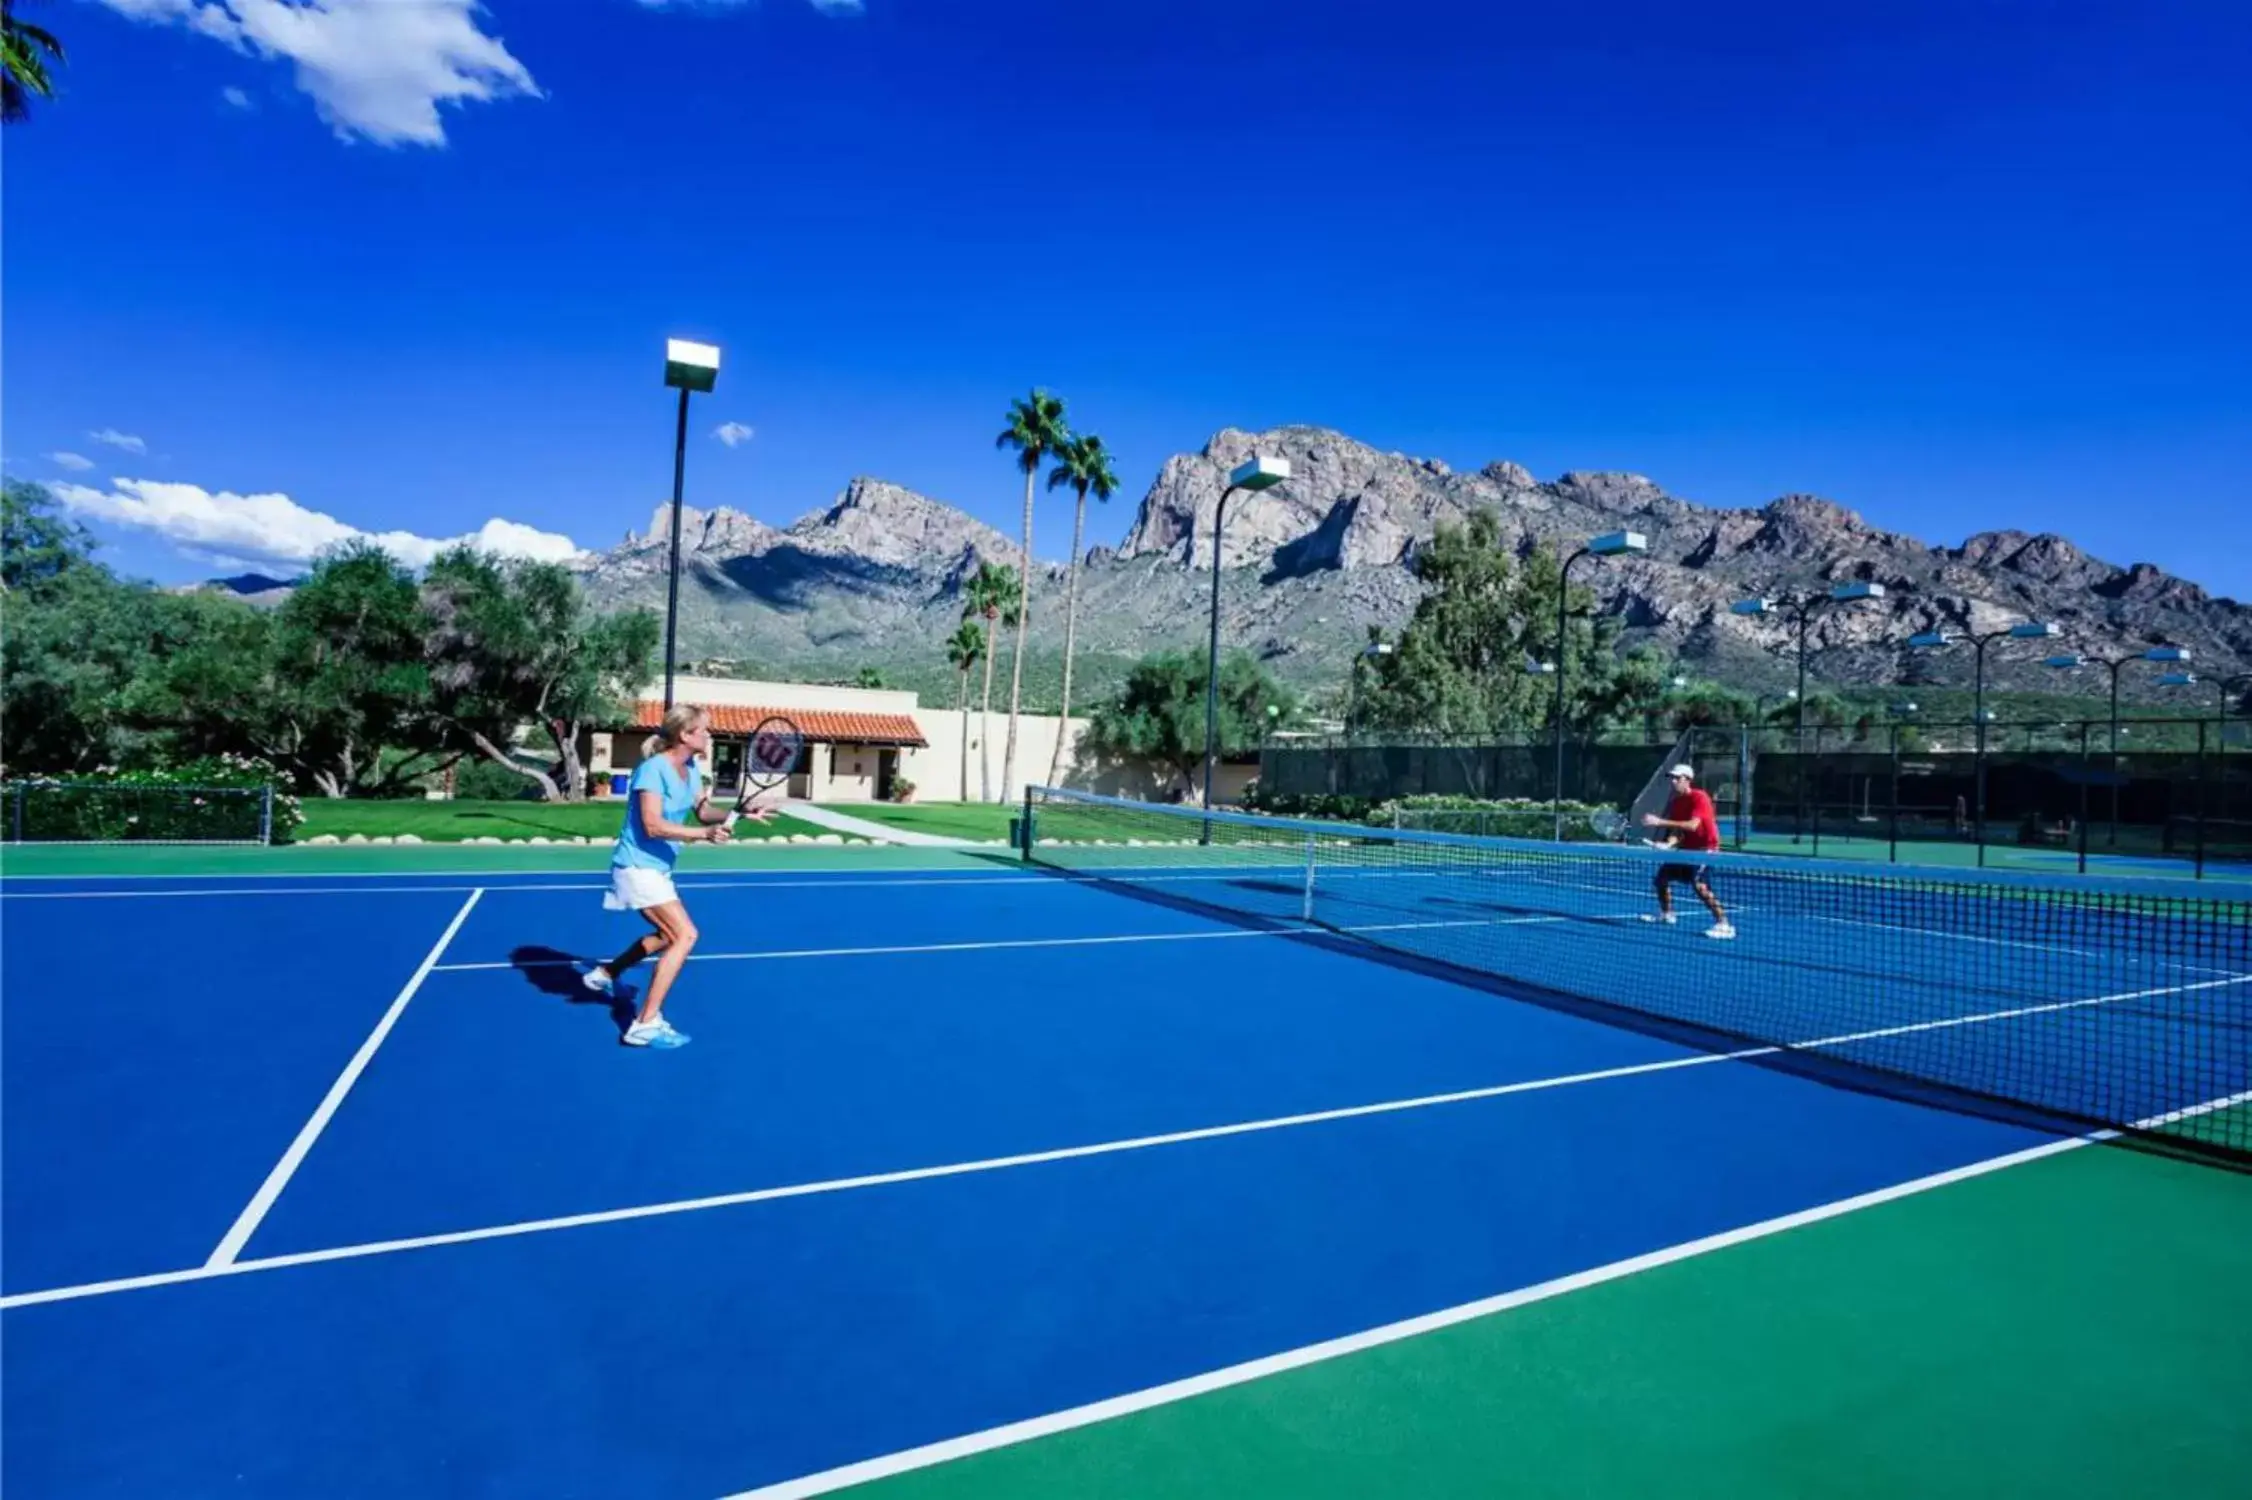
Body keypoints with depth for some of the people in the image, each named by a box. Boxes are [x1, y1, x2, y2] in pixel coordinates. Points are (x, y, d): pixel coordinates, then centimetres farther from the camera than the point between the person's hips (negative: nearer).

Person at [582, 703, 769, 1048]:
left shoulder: (692, 768, 4)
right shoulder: (653, 769, -22)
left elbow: (702, 811, 6)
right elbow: (653, 826, -28)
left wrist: (738, 812, -11)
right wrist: (705, 834, -35)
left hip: (657, 866, 10)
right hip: (637, 865, -10)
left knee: (668, 934, 25)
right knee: (685, 934, -16)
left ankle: (605, 974, 41)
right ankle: (646, 1024, -14)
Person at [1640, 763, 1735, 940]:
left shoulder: (1699, 797, -19)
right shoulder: (1675, 803, 4)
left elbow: (1692, 825, -32)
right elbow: (1677, 830, 1)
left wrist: (1660, 822, -36)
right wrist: (1668, 844, -21)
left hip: (1705, 847, -9)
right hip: (1687, 848, 9)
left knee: (1699, 885, -26)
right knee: (1662, 876, 13)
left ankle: (1723, 925, -20)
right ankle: (1666, 914, 34)